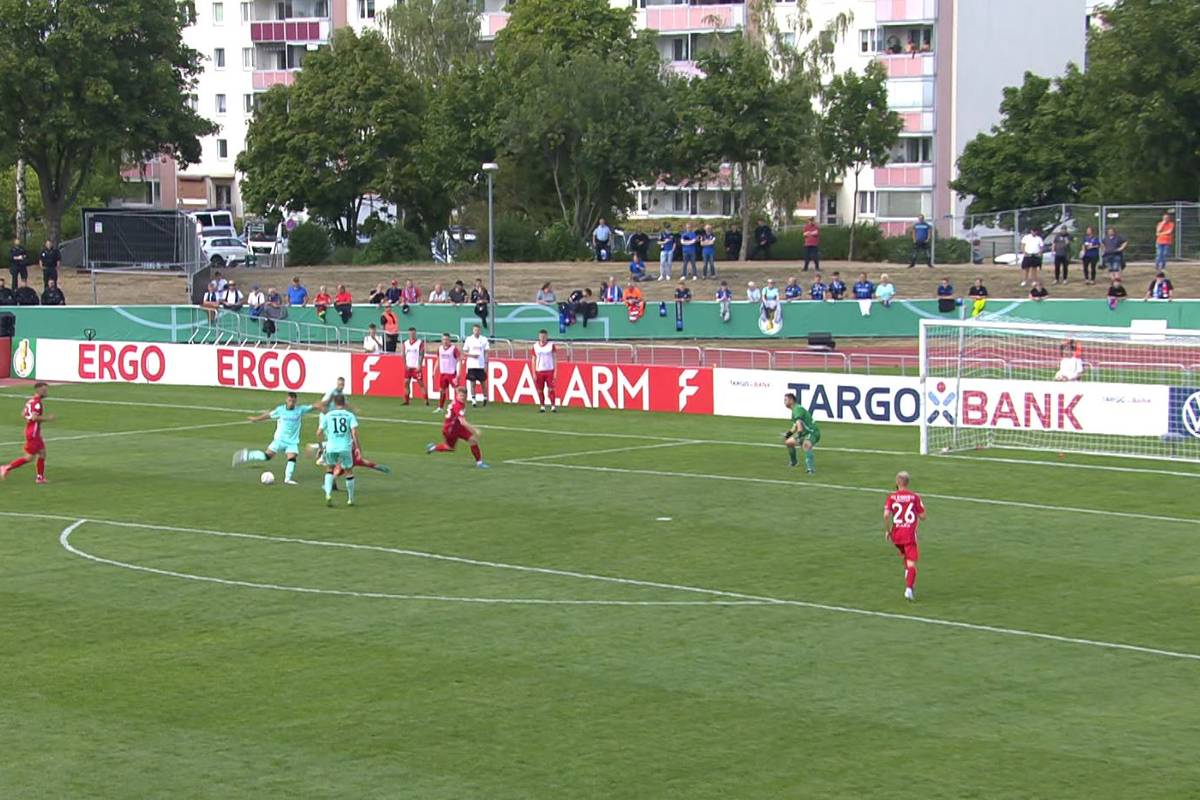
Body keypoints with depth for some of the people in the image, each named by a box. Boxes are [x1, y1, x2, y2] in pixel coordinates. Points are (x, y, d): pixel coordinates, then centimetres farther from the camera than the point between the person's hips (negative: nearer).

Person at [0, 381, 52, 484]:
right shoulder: (37, 402, -19)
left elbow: (23, 414, 15)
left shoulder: (31, 400, 11)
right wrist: (47, 418, -16)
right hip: (33, 433, -10)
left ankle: (40, 477, 16)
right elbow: (34, 417, -27)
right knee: (29, 457, -4)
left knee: (42, 452, 12)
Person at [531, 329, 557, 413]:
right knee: (540, 390, 1)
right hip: (539, 371, 2)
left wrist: (555, 371, -3)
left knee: (551, 389, -8)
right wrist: (534, 373, 1)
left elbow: (554, 359, 3)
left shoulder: (551, 345, 2)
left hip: (549, 371, -2)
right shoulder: (535, 346, 5)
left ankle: (553, 406, -6)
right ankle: (542, 407, 8)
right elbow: (533, 361, 7)